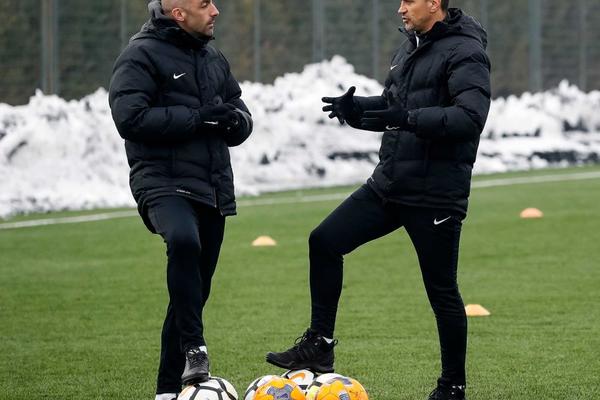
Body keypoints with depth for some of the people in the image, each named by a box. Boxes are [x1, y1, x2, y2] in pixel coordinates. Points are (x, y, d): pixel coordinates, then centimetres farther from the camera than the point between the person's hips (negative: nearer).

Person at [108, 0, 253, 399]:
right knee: (184, 240, -37)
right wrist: (198, 117, -18)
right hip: (164, 182, -7)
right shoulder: (142, 55, -5)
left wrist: (234, 120, -3)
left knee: (196, 288, 8)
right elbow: (131, 118, -17)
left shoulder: (215, 59, 18)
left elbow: (242, 120, 22)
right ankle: (194, 347, -32)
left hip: (214, 187, 7)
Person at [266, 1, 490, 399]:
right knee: (325, 240, 1)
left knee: (442, 291, 0)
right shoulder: (411, 48, 14)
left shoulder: (464, 52, -14)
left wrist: (408, 118, -33)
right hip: (388, 183, 8)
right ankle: (319, 345, 9)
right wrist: (354, 108, 1)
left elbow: (471, 116, -26)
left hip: (436, 195, -8)